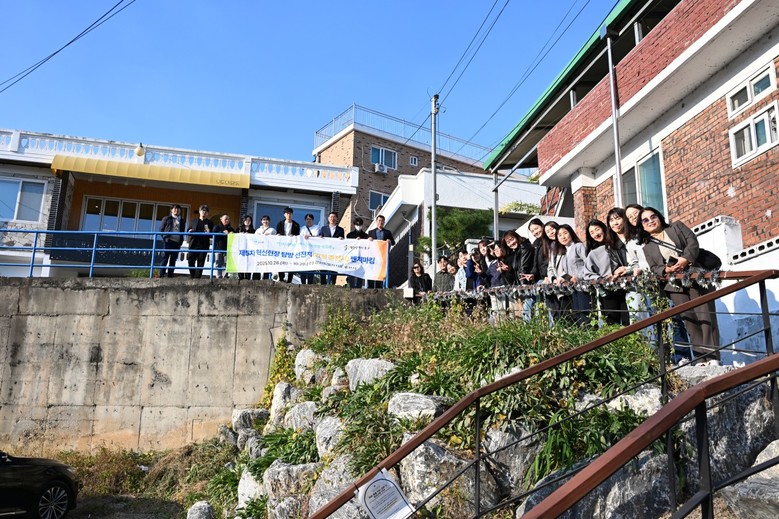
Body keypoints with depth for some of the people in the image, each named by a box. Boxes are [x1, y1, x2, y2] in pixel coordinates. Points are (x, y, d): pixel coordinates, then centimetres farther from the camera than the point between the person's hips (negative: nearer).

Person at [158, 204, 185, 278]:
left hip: (177, 242, 3)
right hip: (168, 241, -3)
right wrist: (165, 237, -1)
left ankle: (170, 275, 5)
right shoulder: (167, 219, 10)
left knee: (173, 259, 3)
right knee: (165, 257, -7)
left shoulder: (182, 221, 18)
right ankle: (161, 275, -7)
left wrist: (181, 241, 6)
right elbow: (161, 229, 8)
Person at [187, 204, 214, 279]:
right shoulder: (193, 221, 16)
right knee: (191, 261, 0)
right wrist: (189, 231, -7)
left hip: (203, 246, -2)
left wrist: (209, 232, -15)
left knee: (200, 262, -2)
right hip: (193, 245, 2)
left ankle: (197, 277, 0)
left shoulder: (210, 223, 10)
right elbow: (188, 231, 16)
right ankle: (192, 277, 13)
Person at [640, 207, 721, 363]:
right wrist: (666, 270, -15)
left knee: (705, 316, -7)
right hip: (676, 285, 2)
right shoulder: (647, 247, 15)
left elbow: (692, 242, -1)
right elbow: (654, 268, 7)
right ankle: (701, 358, 1)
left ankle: (713, 357, -5)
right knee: (689, 320, -2)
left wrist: (685, 259, -17)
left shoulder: (677, 227, 13)